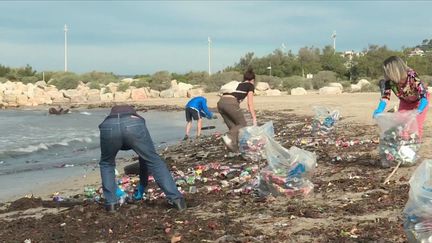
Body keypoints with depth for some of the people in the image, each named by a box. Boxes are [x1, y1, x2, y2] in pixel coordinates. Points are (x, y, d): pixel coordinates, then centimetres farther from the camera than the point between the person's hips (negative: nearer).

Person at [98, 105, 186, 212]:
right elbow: (144, 159, 46)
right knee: (155, 161, 16)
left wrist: (115, 188, 55)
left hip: (109, 126, 1)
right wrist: (142, 184, 53)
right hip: (133, 125, -1)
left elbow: (107, 159, 47)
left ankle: (111, 202, 25)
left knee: (106, 164, 29)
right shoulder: (136, 117, 45)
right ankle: (176, 199, 10)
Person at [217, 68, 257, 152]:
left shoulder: (238, 84, 34)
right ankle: (229, 136, -19)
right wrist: (254, 118, 8)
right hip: (231, 103, -7)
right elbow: (250, 104, 7)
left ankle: (235, 148, 10)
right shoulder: (250, 86, 16)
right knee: (242, 124, 7)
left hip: (221, 102, 7)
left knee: (233, 126, 16)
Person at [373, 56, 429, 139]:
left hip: (419, 101, -4)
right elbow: (385, 96, -21)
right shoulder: (389, 80, -29)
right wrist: (379, 110, -39)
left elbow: (424, 95, -43)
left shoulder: (412, 76, -40)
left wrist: (418, 111, -59)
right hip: (405, 101, 4)